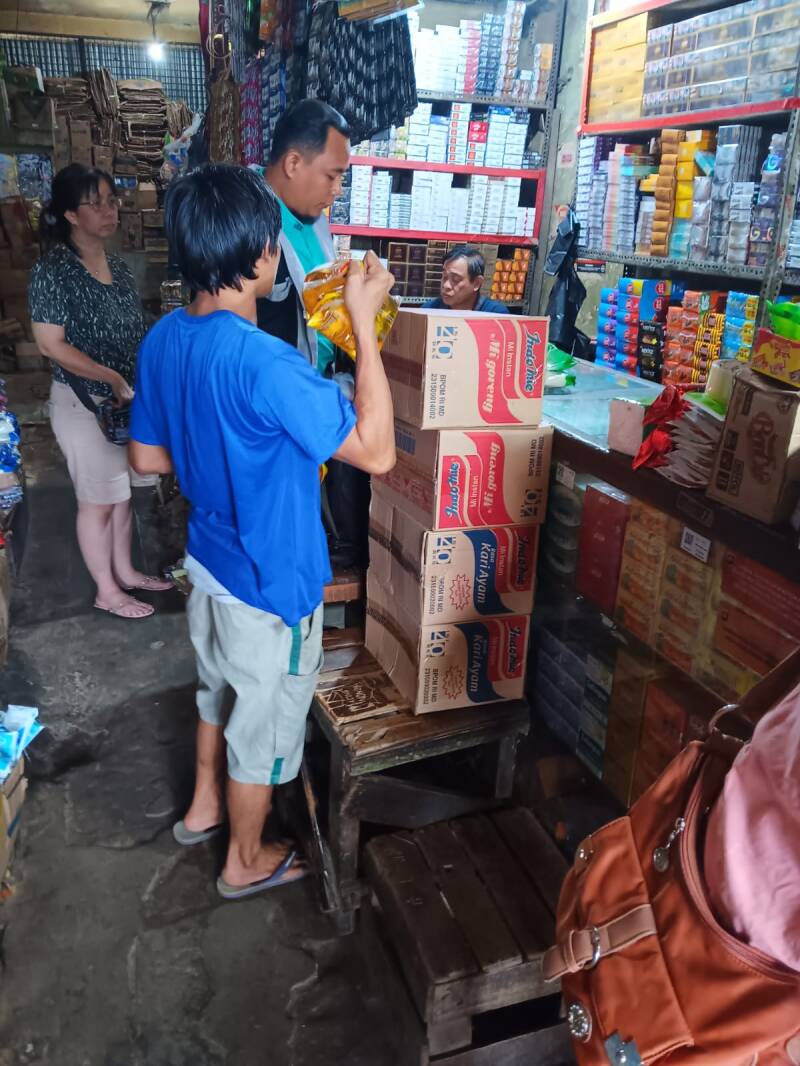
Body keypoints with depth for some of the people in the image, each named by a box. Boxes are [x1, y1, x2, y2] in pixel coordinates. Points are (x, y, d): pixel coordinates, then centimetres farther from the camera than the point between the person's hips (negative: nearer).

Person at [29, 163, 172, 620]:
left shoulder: (117, 265, 6)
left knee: (123, 490, 18)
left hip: (128, 400, 7)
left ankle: (125, 571, 35)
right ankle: (107, 591, 20)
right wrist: (112, 378, -21)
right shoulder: (53, 271, -16)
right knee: (98, 499, 5)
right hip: (84, 402, -7)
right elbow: (51, 344, -19)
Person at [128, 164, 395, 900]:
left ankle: (204, 807, 52)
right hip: (272, 579, -8)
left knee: (220, 688, 30)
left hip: (209, 558, 8)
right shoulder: (264, 363, -32)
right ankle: (246, 861, 37)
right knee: (265, 722, 14)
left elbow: (147, 458, 5)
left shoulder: (164, 340, -5)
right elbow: (377, 453, -29)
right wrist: (364, 321, -27)